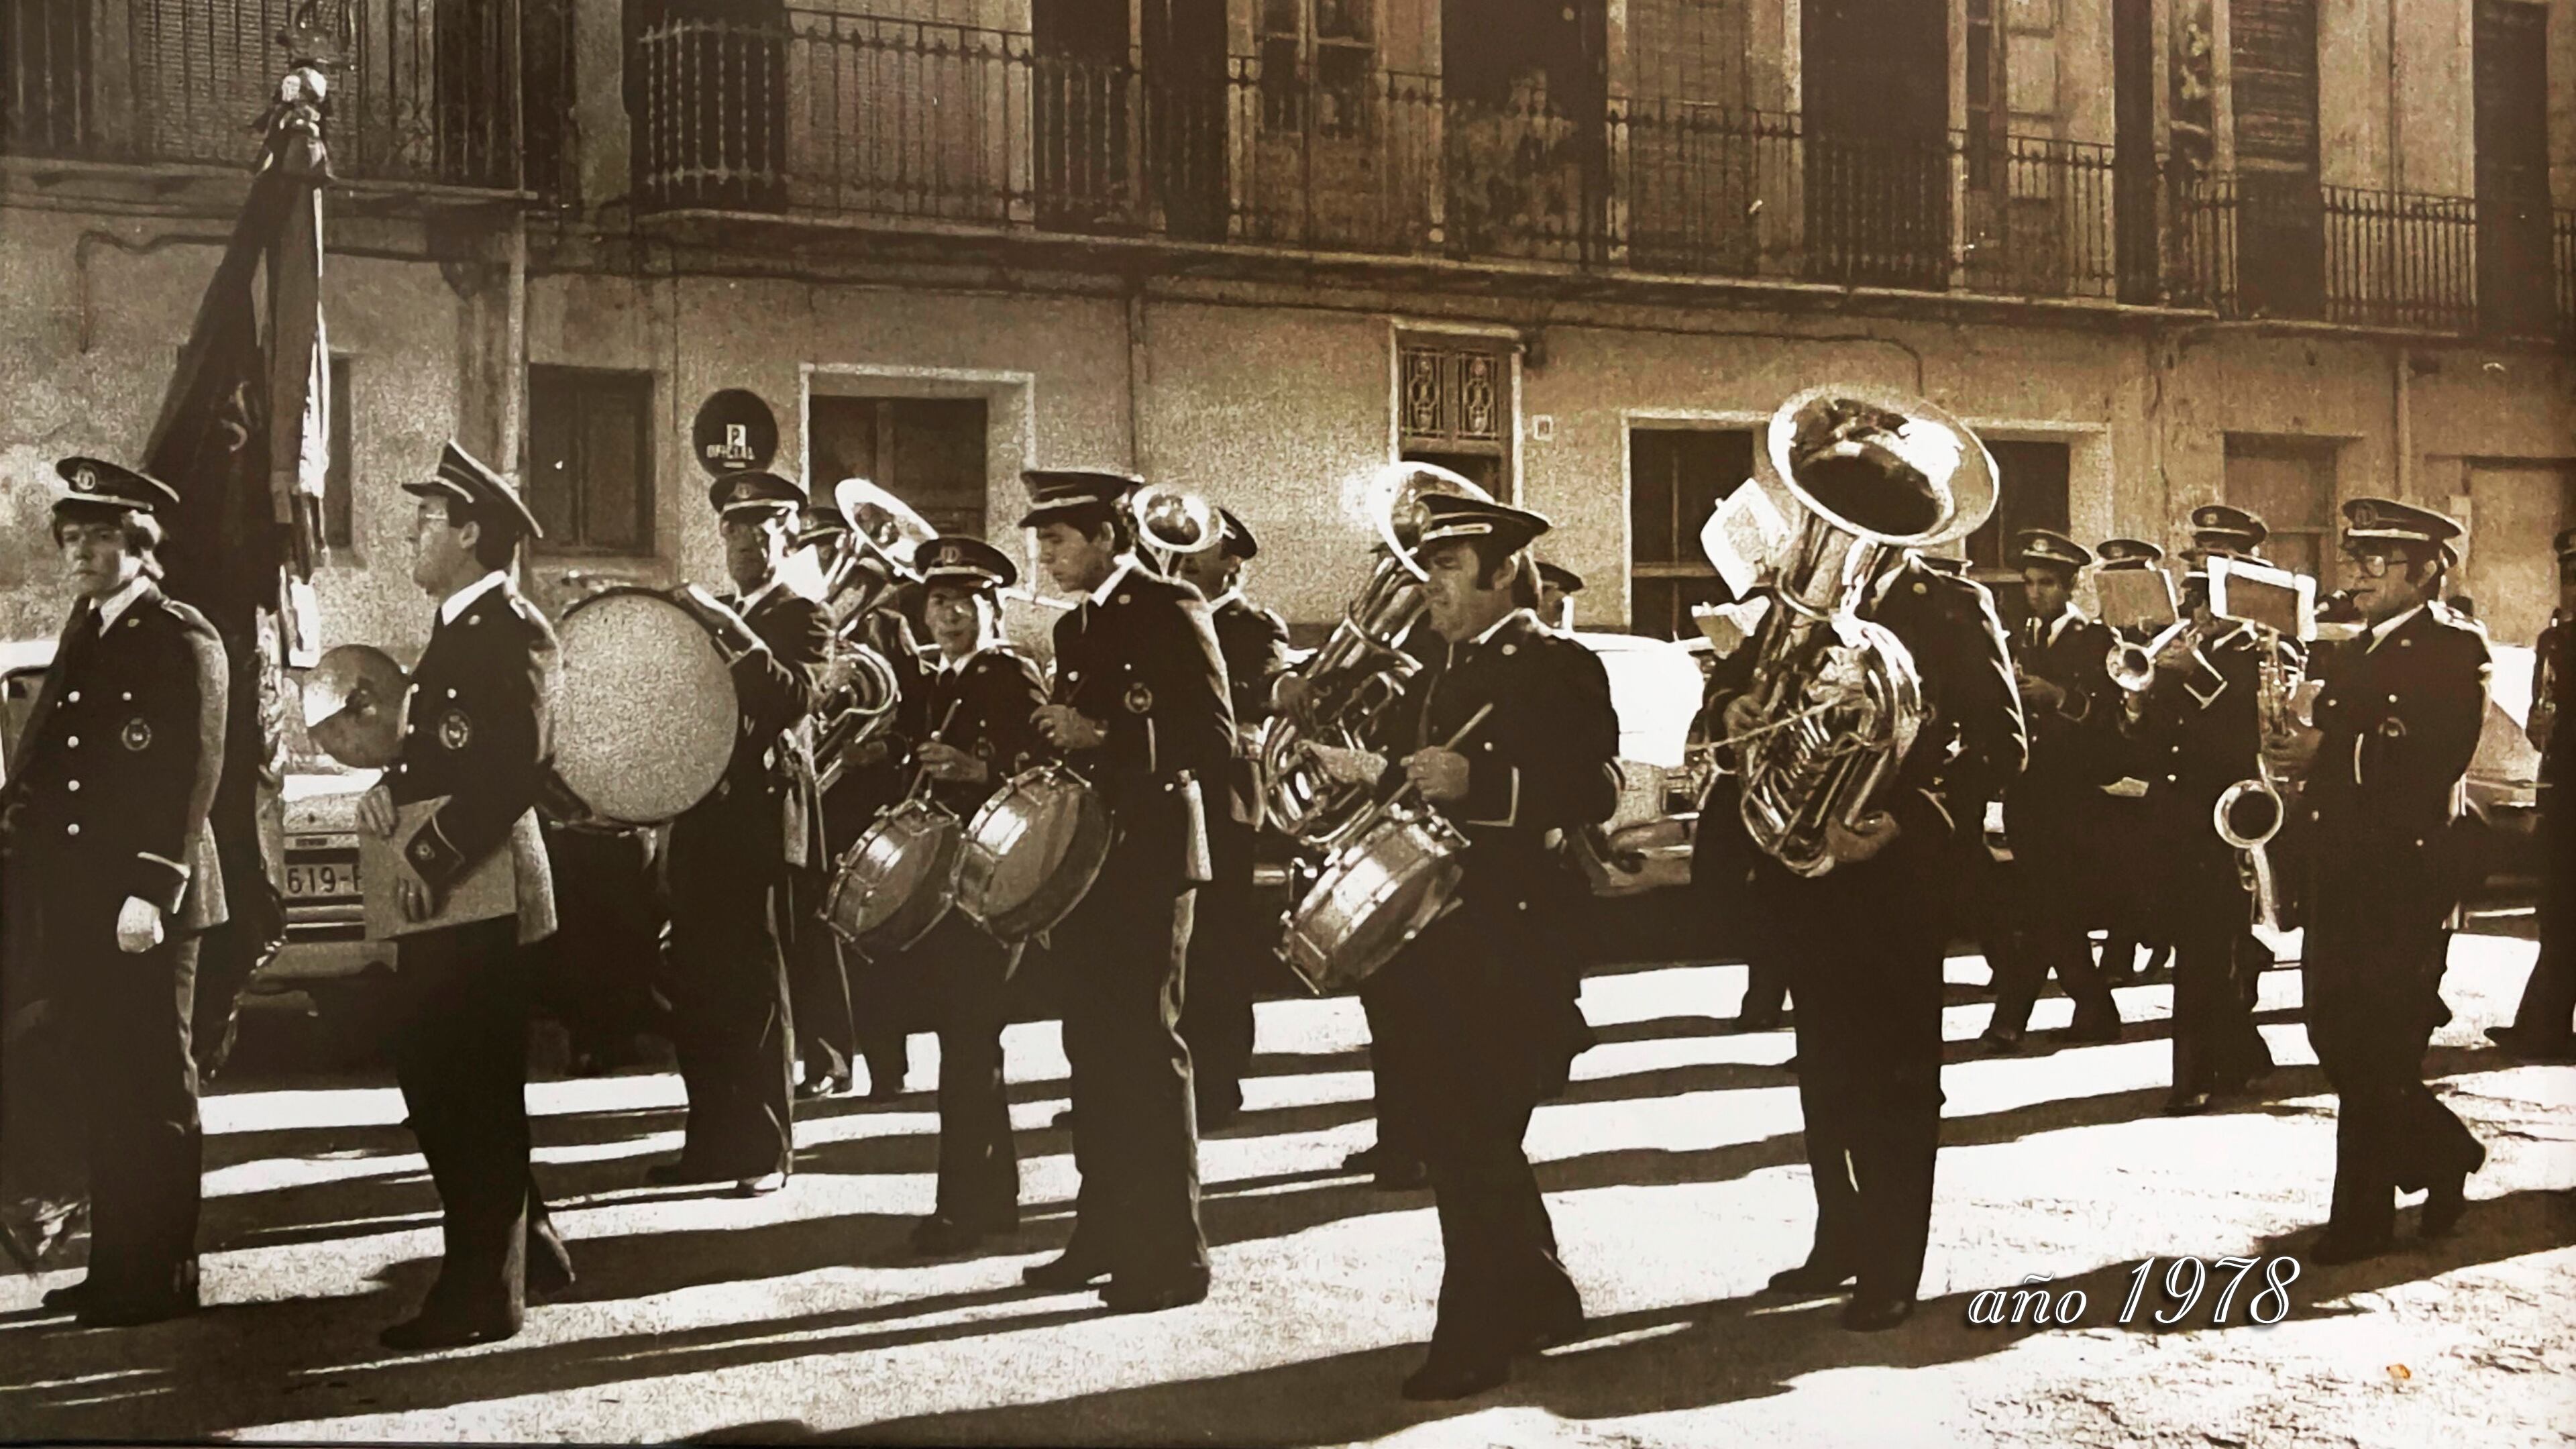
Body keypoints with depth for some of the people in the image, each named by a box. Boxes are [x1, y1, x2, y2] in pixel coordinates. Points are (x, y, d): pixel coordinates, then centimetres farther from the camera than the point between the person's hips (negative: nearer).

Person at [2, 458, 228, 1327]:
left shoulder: (183, 643, -7)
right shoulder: (82, 642, 17)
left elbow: (192, 778, -14)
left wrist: (152, 891, -21)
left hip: (143, 906, -8)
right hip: (73, 903, 8)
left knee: (151, 1094, -1)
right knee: (97, 1092, 12)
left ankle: (160, 1278, 6)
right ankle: (114, 1265, 21)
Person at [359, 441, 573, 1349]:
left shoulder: (510, 630, -13)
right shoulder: (459, 627, 18)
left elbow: (517, 768, -22)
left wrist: (432, 860, -21)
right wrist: (392, 788, 1)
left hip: (477, 891, -10)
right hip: (439, 894, 10)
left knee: (470, 1092, -4)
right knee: (432, 1074, 16)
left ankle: (483, 1292, 4)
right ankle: (525, 1247, 27)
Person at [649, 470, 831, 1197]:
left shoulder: (804, 618, 1)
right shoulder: (706, 620, 21)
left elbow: (794, 699, -16)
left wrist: (735, 633, -22)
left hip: (764, 822, -6)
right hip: (700, 822, 6)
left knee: (758, 989, -4)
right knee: (698, 988, 6)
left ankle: (765, 1149, 2)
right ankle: (710, 1142, 13)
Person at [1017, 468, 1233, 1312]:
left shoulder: (1171, 612, -8)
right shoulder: (1076, 628, 16)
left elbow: (1214, 742, -15)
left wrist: (1103, 736, -21)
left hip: (1149, 858, -8)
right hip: (1084, 854, 8)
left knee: (1146, 1050, -7)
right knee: (1093, 1051, 10)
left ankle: (1171, 1255, -2)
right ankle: (1103, 1235, 18)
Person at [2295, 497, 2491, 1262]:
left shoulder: (2456, 649, -4)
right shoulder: (2349, 655, 18)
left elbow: (2434, 762, -16)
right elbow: (2327, 756, 14)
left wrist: (2337, 741, -16)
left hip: (2410, 868, -7)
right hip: (2341, 869, 7)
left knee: (2376, 1048, -4)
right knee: (2335, 1034, 6)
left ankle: (2362, 1214, 5)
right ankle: (2442, 1153, 27)